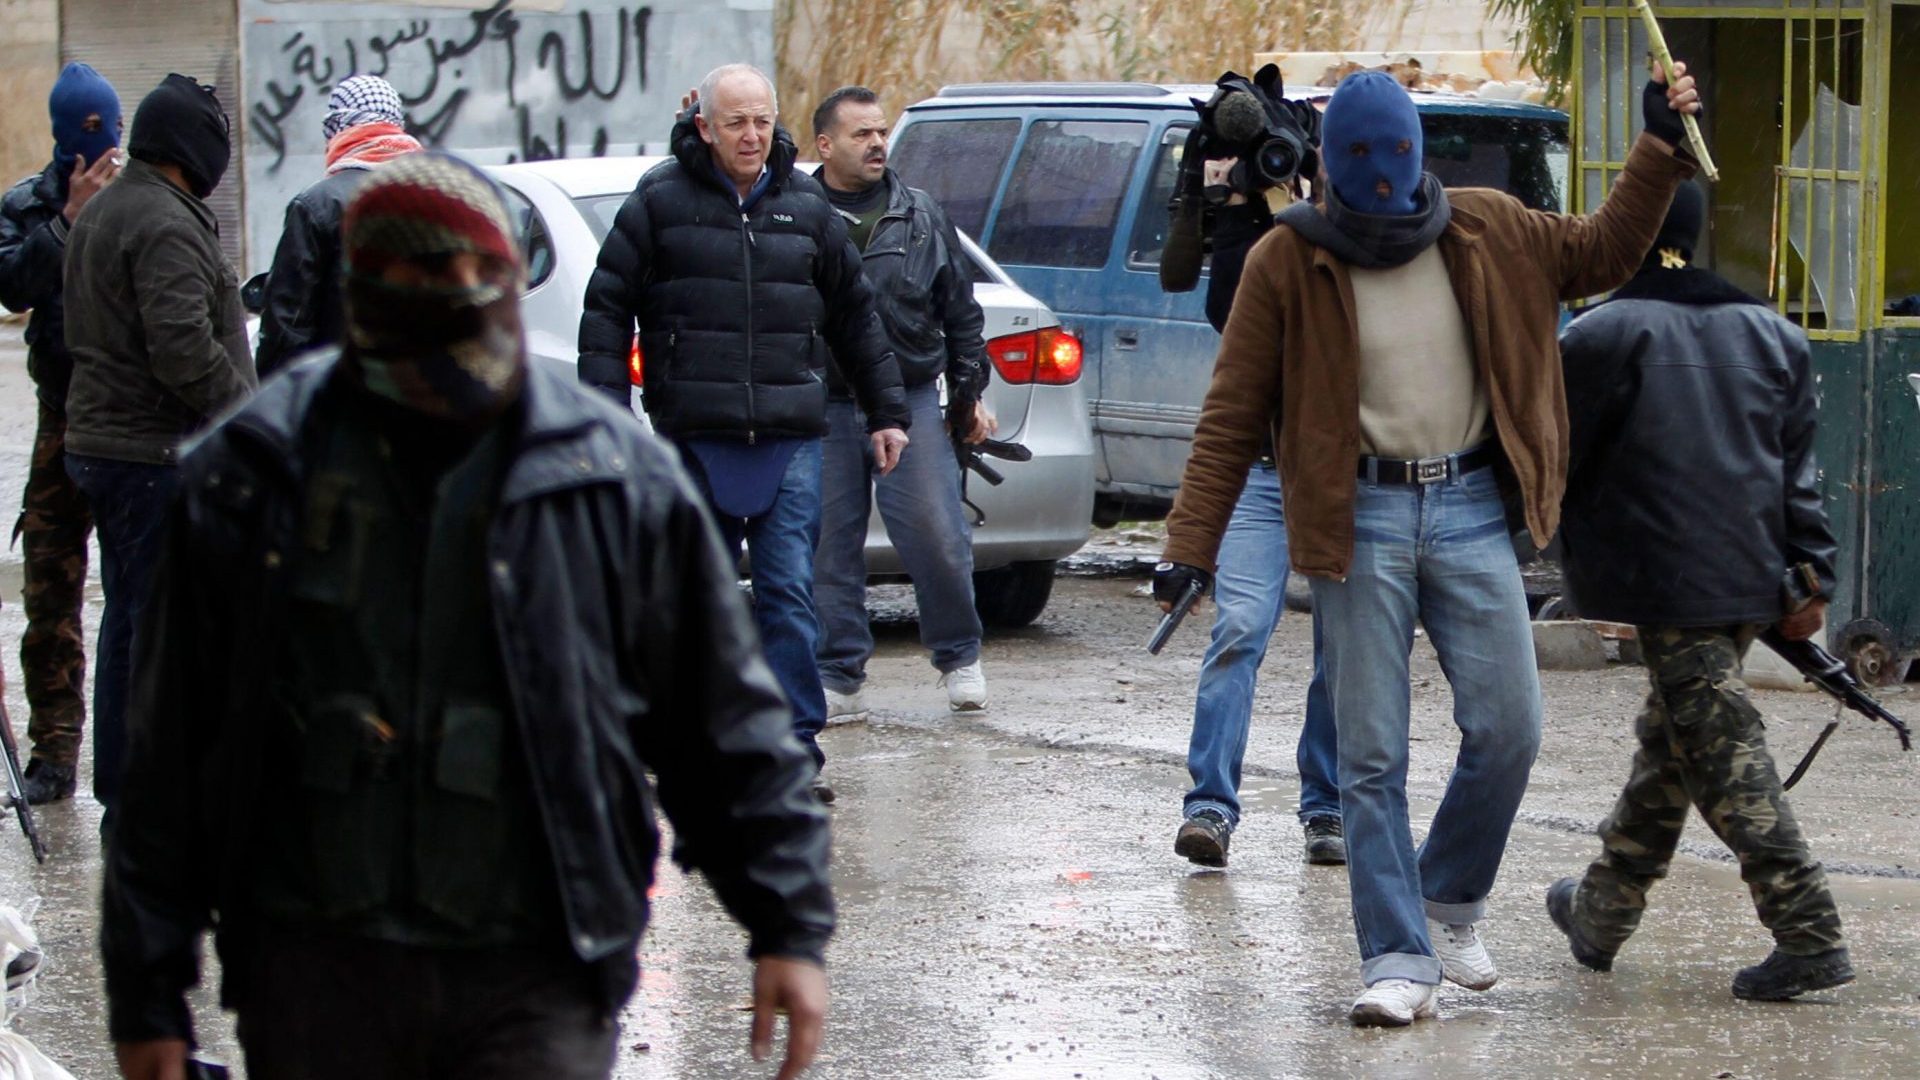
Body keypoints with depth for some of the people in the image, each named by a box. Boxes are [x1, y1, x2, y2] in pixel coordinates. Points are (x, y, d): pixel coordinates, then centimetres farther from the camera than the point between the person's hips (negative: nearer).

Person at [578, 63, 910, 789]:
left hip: (790, 437, 1)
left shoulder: (805, 206, 10)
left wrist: (885, 411, 19)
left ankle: (795, 749, -6)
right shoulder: (661, 200, 2)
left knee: (790, 593, -6)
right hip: (694, 437, -1)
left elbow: (855, 316, 19)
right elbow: (608, 308, 1)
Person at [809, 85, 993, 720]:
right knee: (830, 547, 2)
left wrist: (969, 393, 14)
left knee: (938, 537, -3)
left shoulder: (920, 217, 10)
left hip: (910, 402, 1)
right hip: (824, 411, -1)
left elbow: (961, 311, 15)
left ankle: (959, 658, 16)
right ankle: (839, 678, 11)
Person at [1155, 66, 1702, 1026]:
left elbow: (1603, 253, 20)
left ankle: (1449, 905, 22)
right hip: (1359, 520, -3)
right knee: (1372, 755, -3)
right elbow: (1232, 417, -1)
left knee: (1508, 729, -2)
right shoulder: (1287, 263, -3)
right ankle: (1398, 958, 3)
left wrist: (1660, 148, 9)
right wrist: (1190, 547, -6)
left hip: (1469, 507, 3)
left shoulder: (1486, 234, 6)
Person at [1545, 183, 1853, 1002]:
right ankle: (1601, 914, 30)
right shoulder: (1770, 334, 11)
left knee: (1724, 754, -7)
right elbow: (1800, 469, 10)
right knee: (1668, 741, 18)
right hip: (1750, 577, 7)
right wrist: (1810, 578, 10)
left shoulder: (1601, 337, -7)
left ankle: (1809, 934, -14)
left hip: (1669, 588, -7)